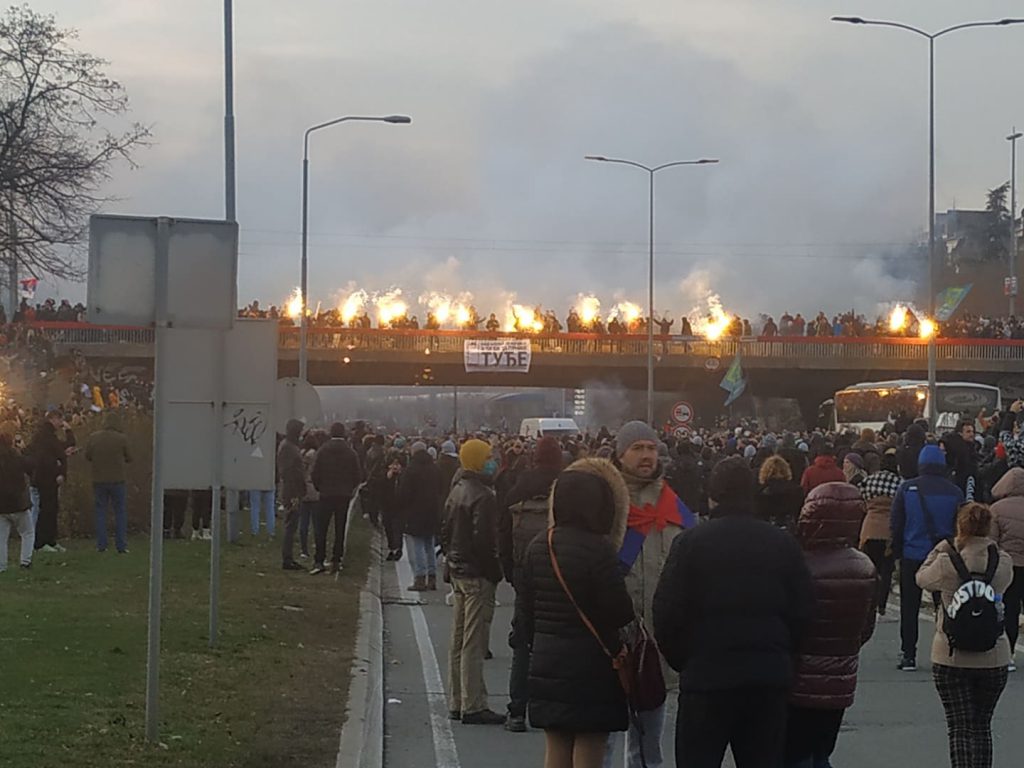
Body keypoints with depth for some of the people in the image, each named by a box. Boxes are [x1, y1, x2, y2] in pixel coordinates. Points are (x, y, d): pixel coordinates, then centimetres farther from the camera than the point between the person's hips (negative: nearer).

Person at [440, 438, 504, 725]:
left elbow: (446, 531, 16)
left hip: (458, 570, 10)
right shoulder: (483, 496, -18)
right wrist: (494, 570, -13)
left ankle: (457, 703, 20)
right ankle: (473, 706, -5)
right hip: (477, 573, -10)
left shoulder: (457, 490, 11)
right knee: (474, 642, -7)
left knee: (458, 641, 14)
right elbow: (484, 539, -22)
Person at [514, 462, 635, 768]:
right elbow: (619, 612, -16)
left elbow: (524, 608, 9)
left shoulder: (537, 547, 3)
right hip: (591, 666, -6)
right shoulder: (599, 549, -17)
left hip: (547, 665, 6)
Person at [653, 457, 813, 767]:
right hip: (770, 679, 3)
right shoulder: (784, 544, 3)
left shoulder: (690, 543, -7)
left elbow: (667, 614, -8)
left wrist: (682, 661, 7)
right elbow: (801, 613, 4)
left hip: (707, 675, -3)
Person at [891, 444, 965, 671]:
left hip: (912, 556, 0)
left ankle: (908, 655, 5)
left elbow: (896, 525, -1)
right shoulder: (954, 492, -3)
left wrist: (897, 552, 8)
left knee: (909, 608, 7)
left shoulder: (906, 488, -4)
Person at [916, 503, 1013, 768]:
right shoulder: (1003, 562, -4)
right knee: (981, 727, 17)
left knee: (960, 729, -1)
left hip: (951, 658, -3)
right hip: (994, 658, 3)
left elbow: (922, 579, 5)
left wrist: (942, 548, 12)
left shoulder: (947, 563, -13)